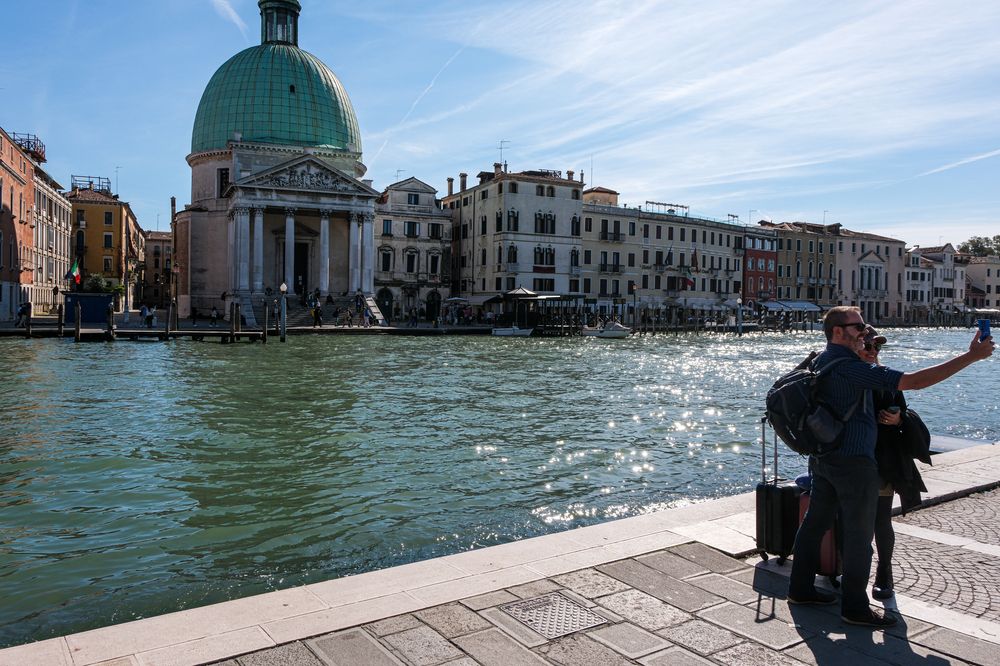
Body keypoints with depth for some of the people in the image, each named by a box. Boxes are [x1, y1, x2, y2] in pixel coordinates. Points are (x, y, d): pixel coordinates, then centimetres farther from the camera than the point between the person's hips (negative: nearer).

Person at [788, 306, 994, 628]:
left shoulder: (820, 361, 7)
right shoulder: (851, 368, -22)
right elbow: (914, 381, -25)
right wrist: (971, 356, -21)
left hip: (823, 457, 9)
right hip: (853, 462, -9)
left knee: (815, 522, 15)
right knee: (859, 533, 3)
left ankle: (801, 588, 25)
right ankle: (855, 607, 13)